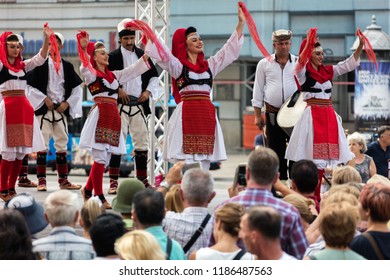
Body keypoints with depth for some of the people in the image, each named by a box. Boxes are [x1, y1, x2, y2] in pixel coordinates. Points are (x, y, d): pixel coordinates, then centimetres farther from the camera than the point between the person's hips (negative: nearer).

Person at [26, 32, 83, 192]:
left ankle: (63, 180, 12)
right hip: (44, 109, -4)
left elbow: (77, 88, 13)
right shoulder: (41, 64, 0)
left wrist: (67, 103, 0)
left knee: (62, 145, 7)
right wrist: (45, 99, -11)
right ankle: (41, 180, -1)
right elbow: (31, 86, -3)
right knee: (42, 145, -4)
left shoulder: (67, 66, 10)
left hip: (61, 110, 4)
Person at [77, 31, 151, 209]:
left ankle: (87, 189, 25)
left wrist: (146, 55, 21)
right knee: (100, 158, -8)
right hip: (100, 115, -7)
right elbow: (84, 67, -21)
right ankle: (99, 197, -3)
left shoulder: (113, 75, 21)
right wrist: (84, 48, -33)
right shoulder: (91, 74, 1)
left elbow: (134, 70, 27)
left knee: (105, 159, 9)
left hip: (113, 116, 7)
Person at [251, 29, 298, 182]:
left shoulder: (299, 63, 5)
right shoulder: (264, 64, 5)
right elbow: (258, 90, 8)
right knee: (276, 151, 4)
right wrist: (257, 115, 4)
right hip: (273, 114, 1)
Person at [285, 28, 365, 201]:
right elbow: (301, 61, -23)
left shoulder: (328, 71, 14)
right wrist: (308, 43, -36)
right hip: (312, 115, -6)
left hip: (329, 116, 6)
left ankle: (316, 197, 8)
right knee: (314, 157, -8)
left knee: (326, 154, 4)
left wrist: (360, 46, 4)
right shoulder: (303, 72, -2)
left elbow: (350, 64, 16)